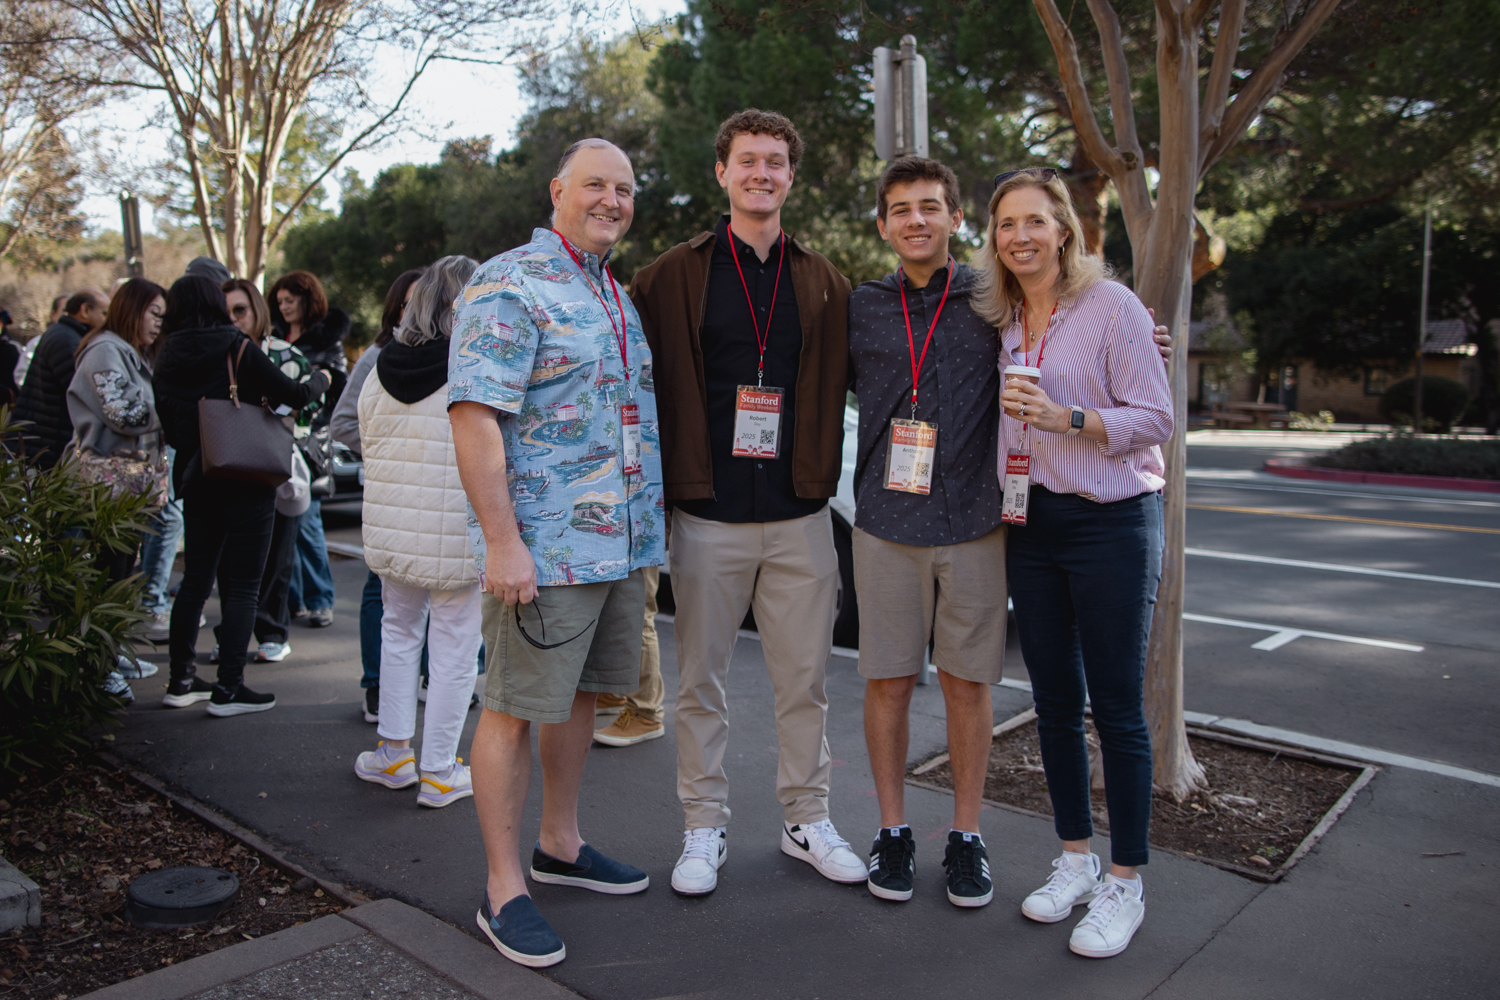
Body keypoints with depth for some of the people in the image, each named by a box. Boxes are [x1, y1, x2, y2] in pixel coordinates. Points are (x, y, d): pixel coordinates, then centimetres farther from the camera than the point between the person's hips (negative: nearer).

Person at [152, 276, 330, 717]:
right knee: (242, 585, -1)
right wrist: (321, 379, 11)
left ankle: (181, 681, 21)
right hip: (246, 482, -6)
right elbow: (295, 395, -9)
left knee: (195, 580, 15)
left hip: (197, 483, 6)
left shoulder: (168, 359, 6)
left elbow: (169, 429, 10)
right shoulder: (237, 349, -10)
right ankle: (228, 689, -1)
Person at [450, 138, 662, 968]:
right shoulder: (508, 286, -10)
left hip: (623, 545, 9)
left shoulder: (617, 295, 18)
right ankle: (504, 889, 13)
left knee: (581, 694, 17)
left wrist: (648, 529, 19)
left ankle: (560, 846, 34)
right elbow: (474, 416, -17)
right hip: (545, 548, -8)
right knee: (515, 709, 1)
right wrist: (502, 541, -22)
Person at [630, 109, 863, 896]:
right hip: (708, 515, -1)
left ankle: (807, 819, 26)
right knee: (701, 680, 7)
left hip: (800, 515, 2)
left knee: (804, 678, 9)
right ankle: (705, 827, 23)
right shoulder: (675, 276, 3)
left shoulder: (823, 283, 10)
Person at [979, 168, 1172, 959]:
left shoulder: (1111, 305, -6)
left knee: (1116, 707, 0)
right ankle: (1075, 860, 27)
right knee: (1054, 701, 11)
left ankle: (1124, 884, 14)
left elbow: (1156, 417, -10)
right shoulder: (999, 320, 11)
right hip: (1031, 526, 6)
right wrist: (1003, 500, 7)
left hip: (1111, 523, -5)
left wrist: (1067, 418, -22)